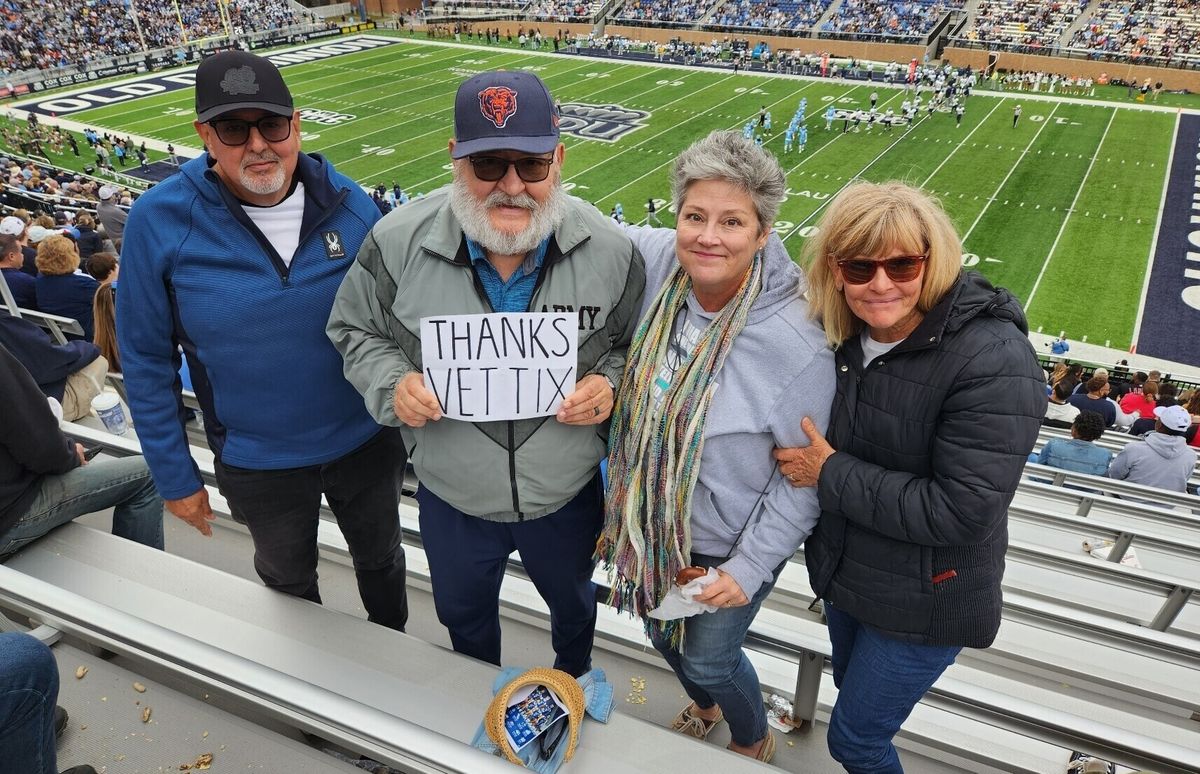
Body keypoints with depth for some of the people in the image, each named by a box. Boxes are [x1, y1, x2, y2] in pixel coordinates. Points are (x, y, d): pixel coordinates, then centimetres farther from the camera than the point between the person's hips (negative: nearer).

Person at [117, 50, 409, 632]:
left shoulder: (348, 203, -11)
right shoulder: (160, 220, -16)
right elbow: (146, 359, -7)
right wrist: (175, 476, -4)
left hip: (368, 443, 1)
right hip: (259, 467, 0)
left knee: (380, 559, 25)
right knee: (288, 582, 26)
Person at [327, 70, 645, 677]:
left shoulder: (610, 250, -18)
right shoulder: (399, 241, -20)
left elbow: (636, 346, -2)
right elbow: (355, 330, -4)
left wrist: (609, 385, -23)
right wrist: (393, 382, -23)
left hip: (568, 496, 0)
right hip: (452, 499, 1)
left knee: (573, 605, 31)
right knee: (463, 615, 30)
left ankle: (575, 682, 68)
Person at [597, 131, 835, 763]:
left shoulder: (797, 343, -30)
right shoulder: (657, 263, -18)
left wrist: (749, 567, -17)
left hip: (727, 546, -5)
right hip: (652, 524, 6)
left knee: (709, 659, 18)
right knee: (662, 634, 29)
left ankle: (753, 744, 56)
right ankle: (703, 708, 66)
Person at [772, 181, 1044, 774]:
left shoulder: (994, 360, -28)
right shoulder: (841, 333, -8)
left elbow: (961, 512, -30)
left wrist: (830, 474, -24)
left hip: (924, 602, -6)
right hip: (845, 572, 7)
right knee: (853, 690, 29)